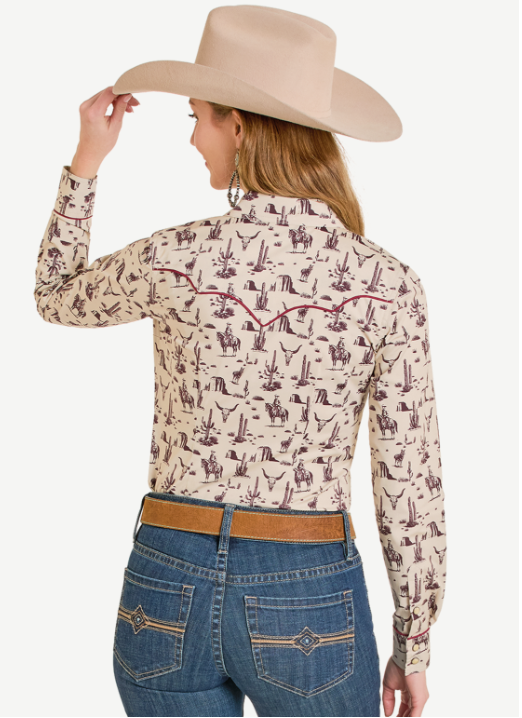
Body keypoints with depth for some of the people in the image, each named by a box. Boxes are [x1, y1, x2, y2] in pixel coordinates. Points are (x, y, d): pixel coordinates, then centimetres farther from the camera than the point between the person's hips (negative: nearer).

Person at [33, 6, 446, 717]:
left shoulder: (176, 259, -11)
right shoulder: (387, 284, -10)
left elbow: (57, 298, 12)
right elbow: (409, 485, -6)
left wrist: (87, 158, 15)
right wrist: (413, 647, 6)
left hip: (168, 586, 1)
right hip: (310, 604, 0)